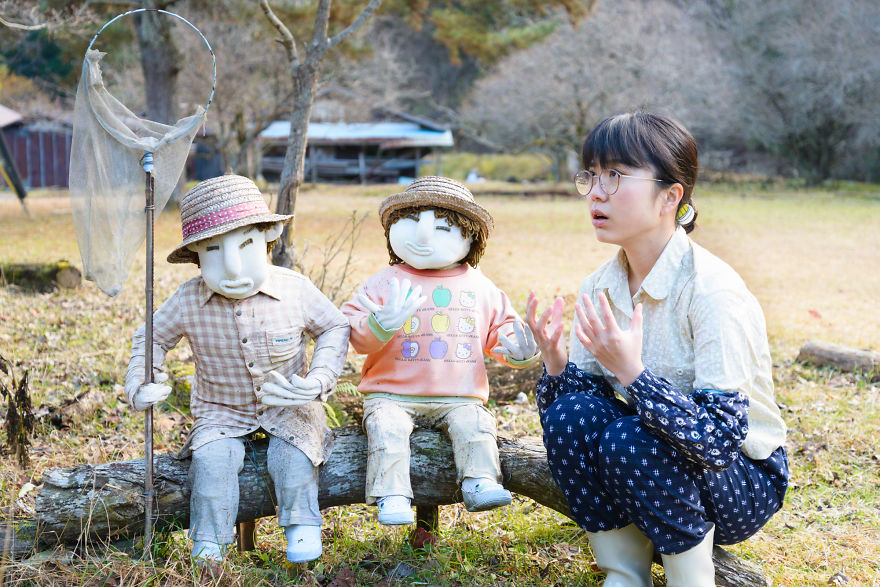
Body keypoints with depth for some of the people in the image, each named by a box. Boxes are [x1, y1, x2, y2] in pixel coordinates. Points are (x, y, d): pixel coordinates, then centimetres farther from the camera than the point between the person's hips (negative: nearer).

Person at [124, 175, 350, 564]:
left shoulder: (295, 291, -15)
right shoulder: (188, 302, -14)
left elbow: (334, 328, 0)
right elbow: (152, 338, 5)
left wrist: (319, 379, -13)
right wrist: (139, 388, -8)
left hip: (288, 404, 0)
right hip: (221, 410, 1)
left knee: (292, 453, -26)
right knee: (211, 457, -25)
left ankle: (302, 527, -3)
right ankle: (208, 545, -9)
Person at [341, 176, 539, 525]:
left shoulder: (480, 288, 12)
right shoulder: (387, 283, 3)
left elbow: (502, 329, 18)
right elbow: (355, 334, -4)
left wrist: (518, 349, -6)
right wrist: (381, 324, -27)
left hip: (458, 398, 2)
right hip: (393, 395, -1)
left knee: (474, 422, -26)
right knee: (385, 426, -27)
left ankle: (480, 483, -23)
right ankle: (392, 496, -26)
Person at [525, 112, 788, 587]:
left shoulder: (713, 290, -23)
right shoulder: (600, 289, -3)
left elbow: (722, 439, -30)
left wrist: (632, 371, -38)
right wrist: (553, 360, -20)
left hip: (747, 481, -5)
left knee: (628, 438, -31)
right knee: (571, 414, -20)